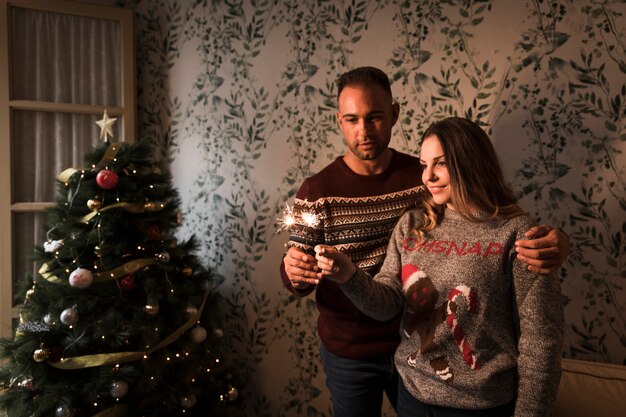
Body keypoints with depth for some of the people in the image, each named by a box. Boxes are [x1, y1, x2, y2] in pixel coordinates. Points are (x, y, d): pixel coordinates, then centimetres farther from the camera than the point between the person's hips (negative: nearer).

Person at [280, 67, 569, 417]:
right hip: (348, 352, -1)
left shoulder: (424, 177, -10)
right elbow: (299, 283, -10)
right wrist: (293, 273, -34)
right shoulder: (317, 191, -13)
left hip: (415, 343, 2)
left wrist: (551, 243, -31)